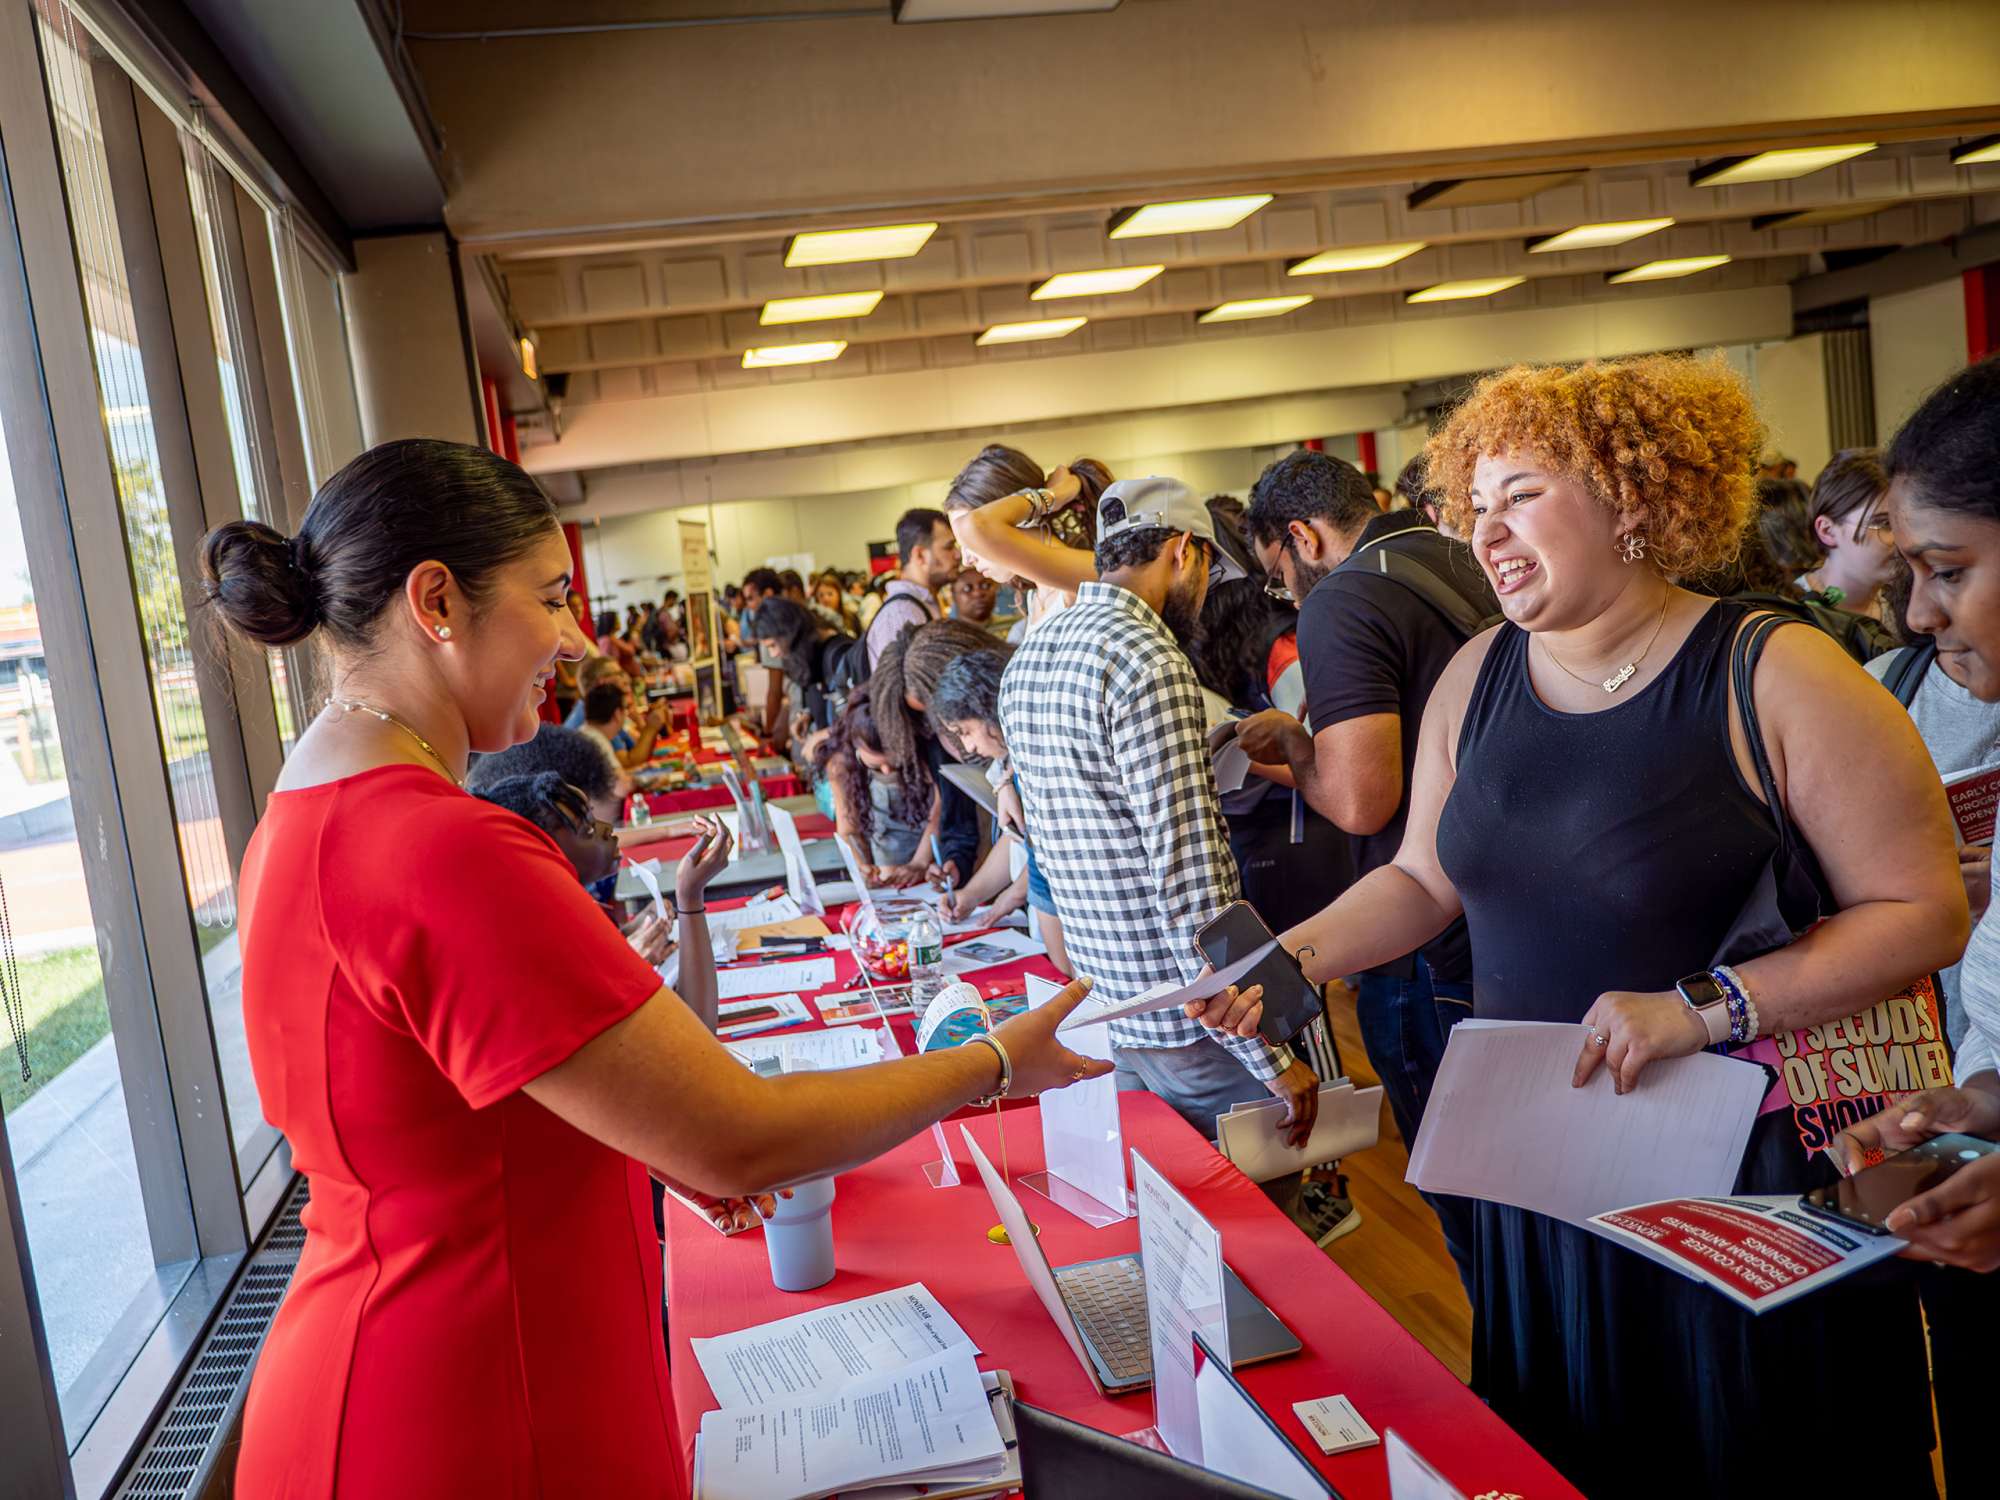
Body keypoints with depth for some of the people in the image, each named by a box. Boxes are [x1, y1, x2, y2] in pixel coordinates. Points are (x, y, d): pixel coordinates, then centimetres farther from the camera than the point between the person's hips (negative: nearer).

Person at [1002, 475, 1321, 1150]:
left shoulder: (1026, 661, 9)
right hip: (1186, 1024, -9)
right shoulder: (1149, 661, -19)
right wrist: (1269, 1053, -20)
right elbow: (1190, 875, -24)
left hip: (1102, 1013, 9)